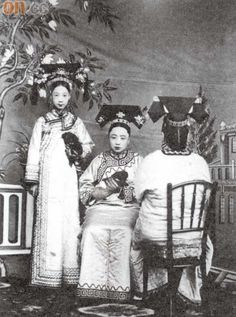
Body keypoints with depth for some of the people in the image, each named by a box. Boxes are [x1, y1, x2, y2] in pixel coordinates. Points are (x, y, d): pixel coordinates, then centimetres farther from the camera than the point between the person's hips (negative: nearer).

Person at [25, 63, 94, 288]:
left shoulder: (76, 122, 13)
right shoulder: (42, 122, 10)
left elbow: (88, 147, 15)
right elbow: (34, 152, 7)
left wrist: (77, 147, -8)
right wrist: (32, 181, 1)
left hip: (68, 179, 1)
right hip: (48, 179, -1)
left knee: (69, 221, -3)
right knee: (48, 222, -5)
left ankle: (69, 273, 2)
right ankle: (47, 275, -2)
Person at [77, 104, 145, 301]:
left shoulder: (138, 161, 17)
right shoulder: (99, 160, 23)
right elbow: (84, 186, 14)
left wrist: (113, 188, -7)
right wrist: (102, 191, -5)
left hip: (128, 210, -1)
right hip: (100, 208, 1)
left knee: (123, 234, -32)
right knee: (93, 232, -29)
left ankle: (119, 289, -28)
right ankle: (93, 286, -27)